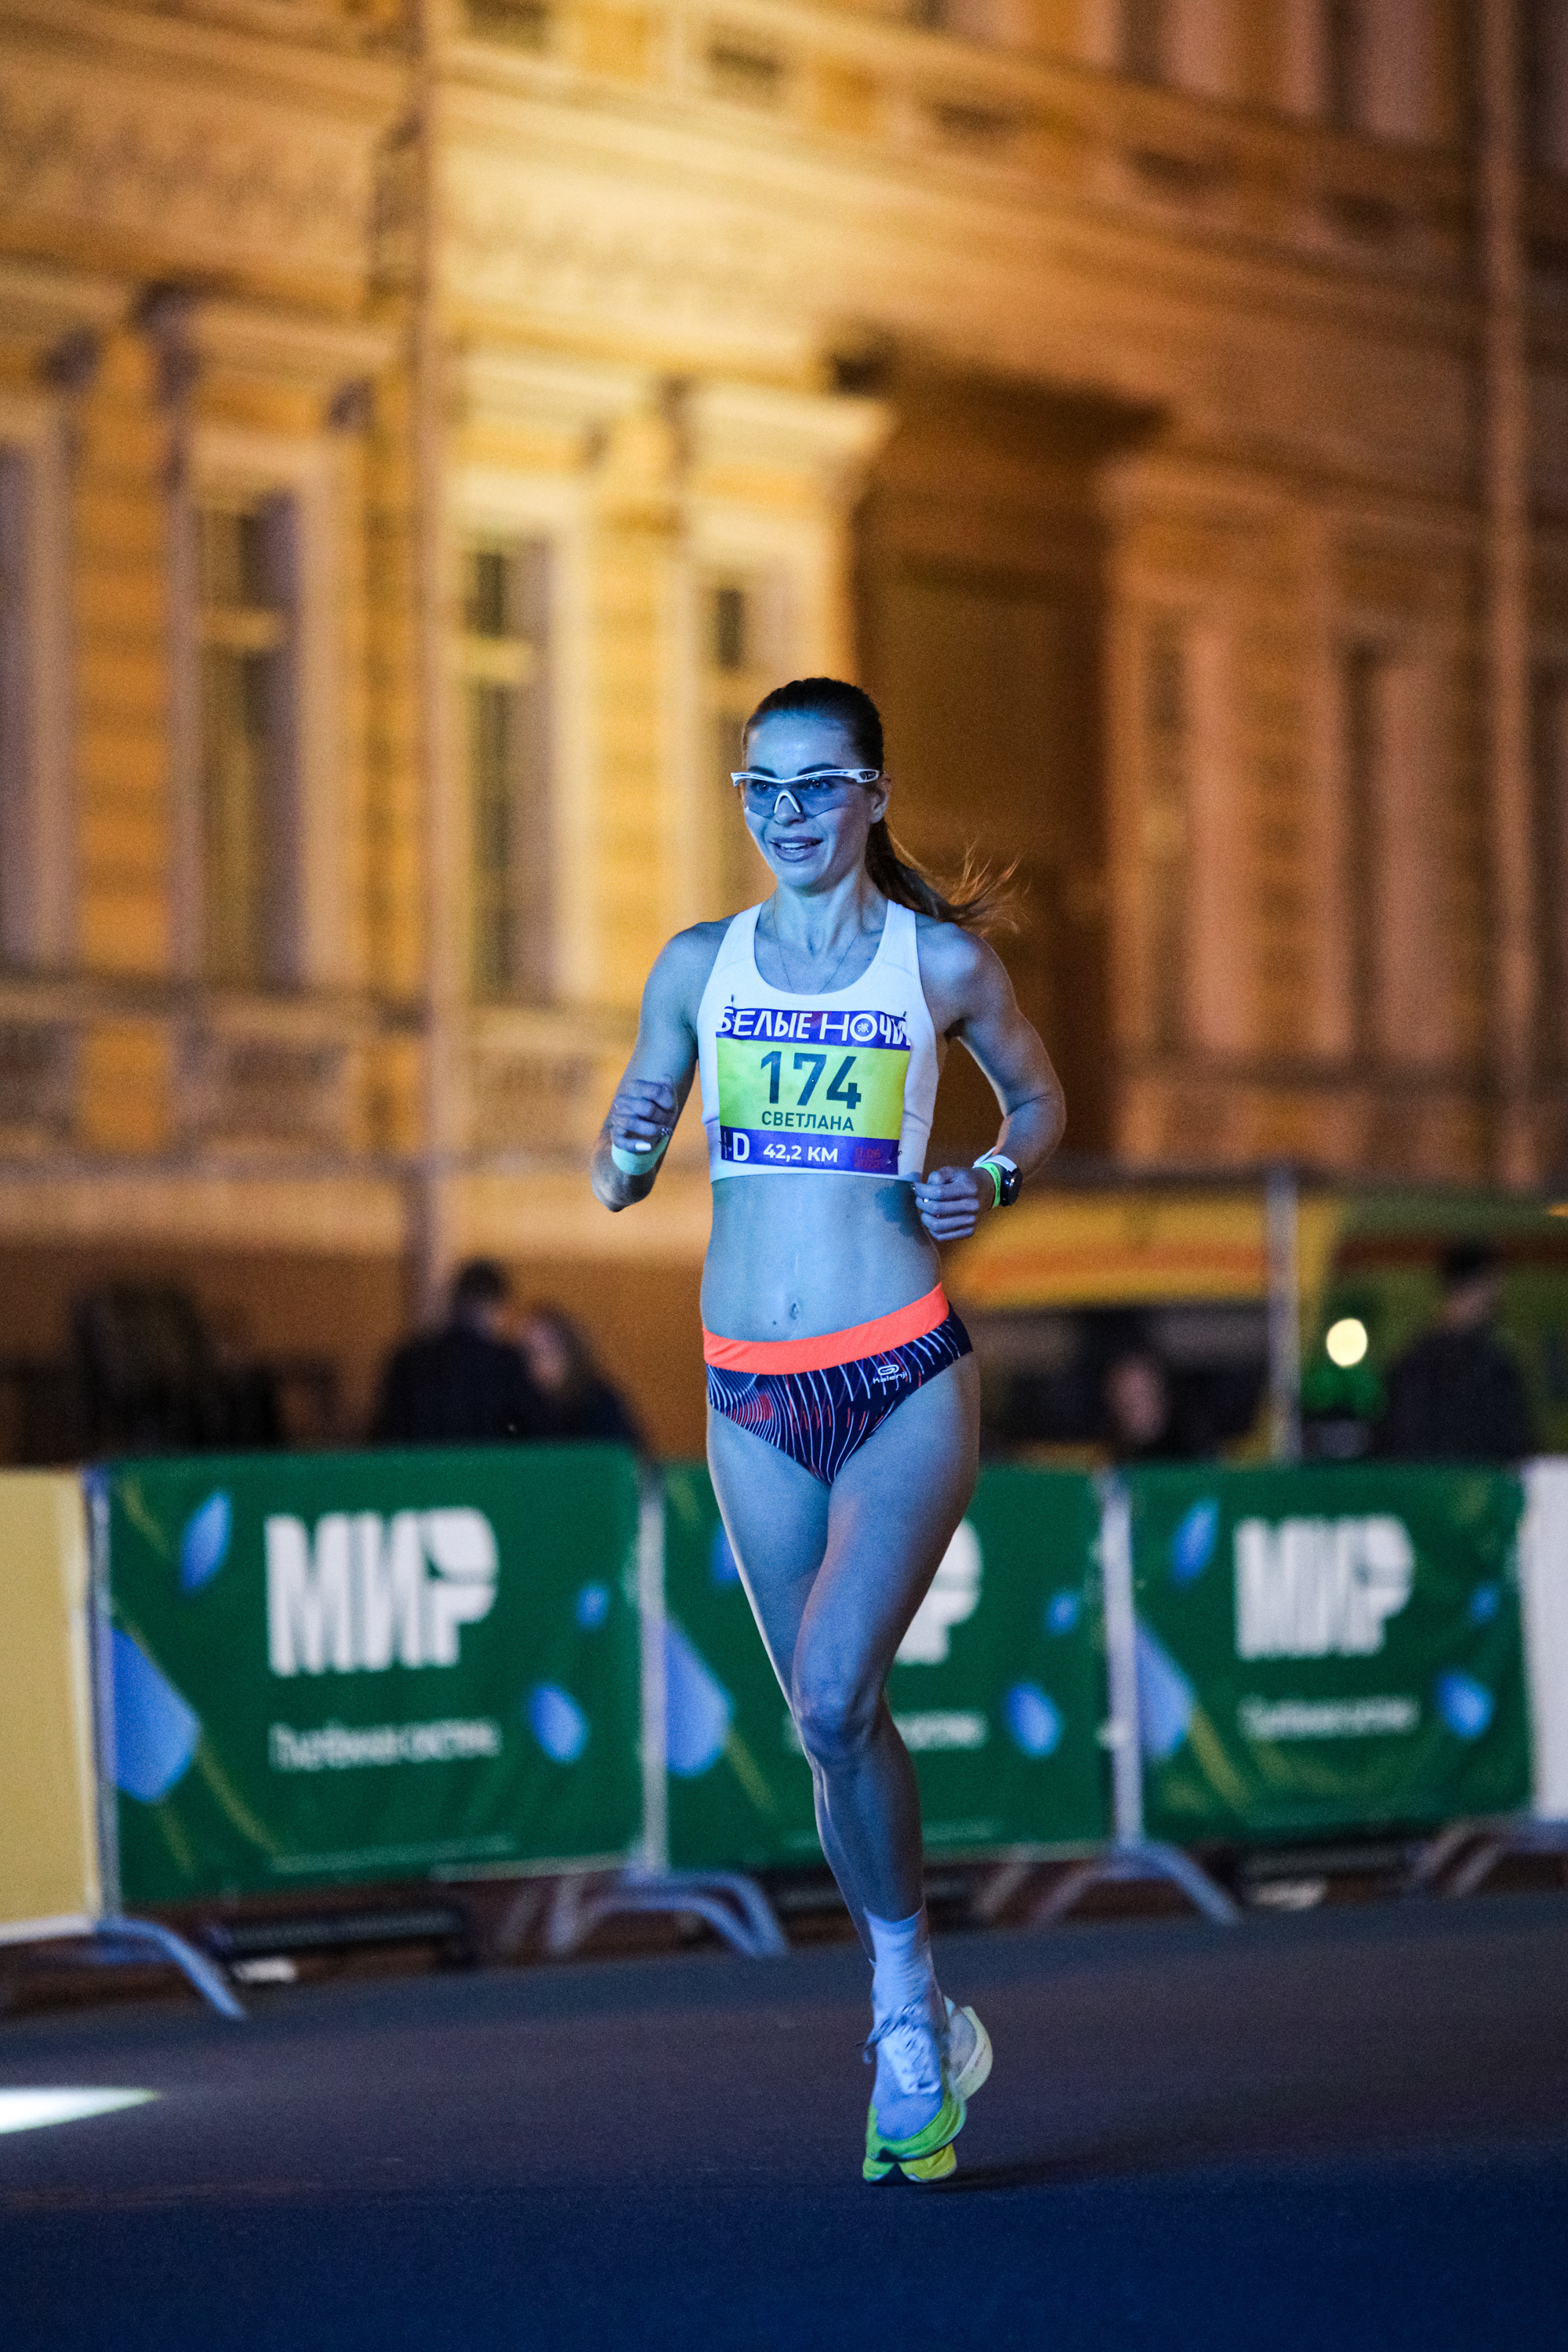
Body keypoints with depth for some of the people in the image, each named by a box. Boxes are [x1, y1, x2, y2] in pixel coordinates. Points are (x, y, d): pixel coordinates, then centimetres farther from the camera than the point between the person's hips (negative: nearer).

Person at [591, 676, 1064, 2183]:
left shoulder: (942, 961, 1)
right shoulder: (700, 966, 7)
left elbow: (1038, 1097, 18)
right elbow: (621, 1177, 13)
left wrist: (994, 1182, -3)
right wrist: (627, 1151, -11)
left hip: (906, 1381, -3)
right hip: (752, 1396, 4)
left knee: (833, 1702, -20)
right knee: (837, 1722, 9)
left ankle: (906, 2012, -1)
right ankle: (922, 2037, 26)